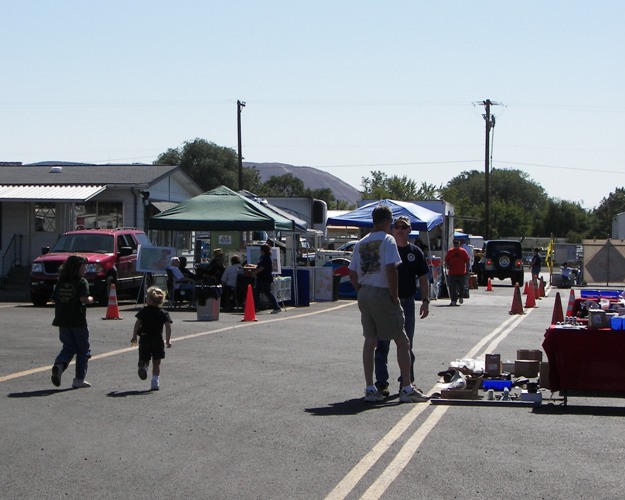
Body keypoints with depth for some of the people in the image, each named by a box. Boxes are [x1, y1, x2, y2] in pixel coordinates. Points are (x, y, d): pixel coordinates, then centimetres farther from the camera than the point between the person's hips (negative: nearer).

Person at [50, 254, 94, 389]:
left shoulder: (60, 282, 8)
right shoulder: (82, 282, -9)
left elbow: (54, 298, 9)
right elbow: (84, 298, -21)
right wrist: (90, 299, -2)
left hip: (62, 321, 5)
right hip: (78, 321, -5)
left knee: (68, 347, 15)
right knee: (83, 350, 8)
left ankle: (59, 365, -15)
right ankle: (79, 379, 6)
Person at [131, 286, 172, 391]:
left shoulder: (144, 311, -1)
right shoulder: (164, 313, -2)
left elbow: (137, 324, -5)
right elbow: (168, 326, -12)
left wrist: (134, 336, 2)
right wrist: (168, 340, -10)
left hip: (144, 338, 0)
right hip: (157, 339, 0)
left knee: (144, 359, 13)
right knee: (156, 363, 9)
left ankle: (143, 365, -21)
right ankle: (155, 382, 4)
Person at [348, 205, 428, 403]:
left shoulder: (361, 243, 12)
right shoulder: (387, 240, -9)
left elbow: (352, 273, 11)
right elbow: (391, 269, -18)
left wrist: (361, 291, 15)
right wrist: (394, 296, -12)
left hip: (364, 294, 7)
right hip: (382, 294, -7)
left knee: (370, 340, 11)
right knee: (402, 341, 0)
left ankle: (370, 389, 10)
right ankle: (407, 388, -1)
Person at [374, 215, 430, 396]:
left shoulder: (415, 252, 8)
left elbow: (423, 278, 11)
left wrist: (425, 301, 2)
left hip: (407, 302, 2)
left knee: (406, 345, 10)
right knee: (382, 344, -1)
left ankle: (407, 381, 18)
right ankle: (381, 382, 3)